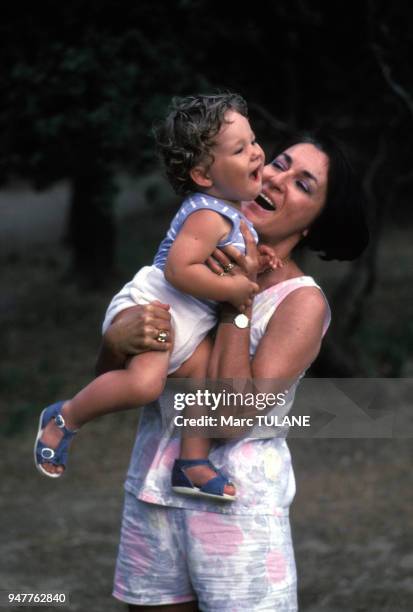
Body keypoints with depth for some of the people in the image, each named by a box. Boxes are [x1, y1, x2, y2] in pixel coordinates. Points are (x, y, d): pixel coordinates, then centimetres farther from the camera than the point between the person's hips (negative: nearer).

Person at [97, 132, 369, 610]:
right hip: (151, 493, 5)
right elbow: (108, 373, 6)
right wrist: (120, 335, -16)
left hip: (234, 505, -5)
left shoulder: (302, 302, -8)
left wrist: (237, 302, -17)